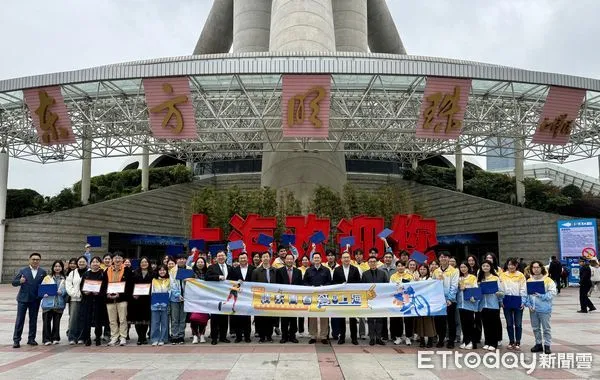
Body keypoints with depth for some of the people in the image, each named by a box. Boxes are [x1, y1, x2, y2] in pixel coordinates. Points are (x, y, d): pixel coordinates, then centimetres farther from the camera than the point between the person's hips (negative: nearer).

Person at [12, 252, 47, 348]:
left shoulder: (43, 272, 5)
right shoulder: (22, 271, 2)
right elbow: (14, 282, 0)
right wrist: (20, 281, -20)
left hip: (35, 300, 1)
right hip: (23, 298, -1)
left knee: (33, 320, 8)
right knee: (20, 320, 1)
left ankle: (31, 339, 18)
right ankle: (16, 340, 6)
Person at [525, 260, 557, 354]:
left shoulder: (548, 280, -6)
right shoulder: (529, 281, 7)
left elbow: (552, 292, -14)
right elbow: (525, 294, 5)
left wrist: (542, 296, -24)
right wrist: (528, 304, -7)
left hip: (544, 308, -4)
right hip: (533, 309, 4)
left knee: (546, 328, 4)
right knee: (535, 328, 14)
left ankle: (547, 345, 13)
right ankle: (538, 344, 26)